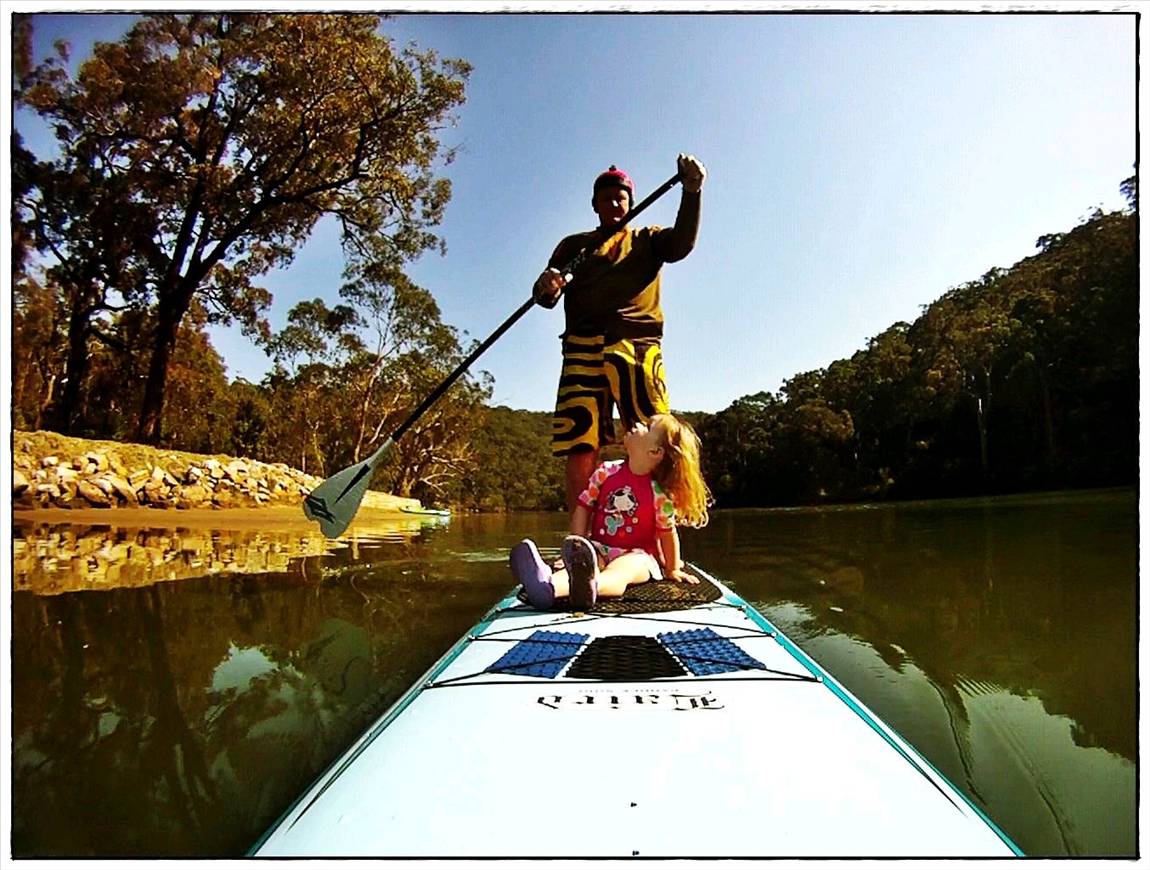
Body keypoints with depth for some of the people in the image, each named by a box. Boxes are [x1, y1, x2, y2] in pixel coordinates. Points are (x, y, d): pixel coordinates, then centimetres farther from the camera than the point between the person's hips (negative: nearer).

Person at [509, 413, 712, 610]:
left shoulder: (659, 494, -11)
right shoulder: (606, 472, -1)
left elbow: (668, 533, -2)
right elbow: (583, 508, 3)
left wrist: (673, 570, 7)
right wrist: (577, 548, -5)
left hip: (637, 555, -3)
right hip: (598, 549, 3)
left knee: (621, 570, -39)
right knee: (580, 563, -32)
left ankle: (590, 584, -77)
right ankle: (547, 585, -69)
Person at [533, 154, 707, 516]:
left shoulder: (647, 238, 25)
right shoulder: (574, 245, 26)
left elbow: (682, 243, 2)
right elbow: (545, 296, 13)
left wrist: (692, 191, -15)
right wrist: (547, 287, -12)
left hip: (638, 346, 0)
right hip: (584, 347, 1)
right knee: (580, 447, -9)